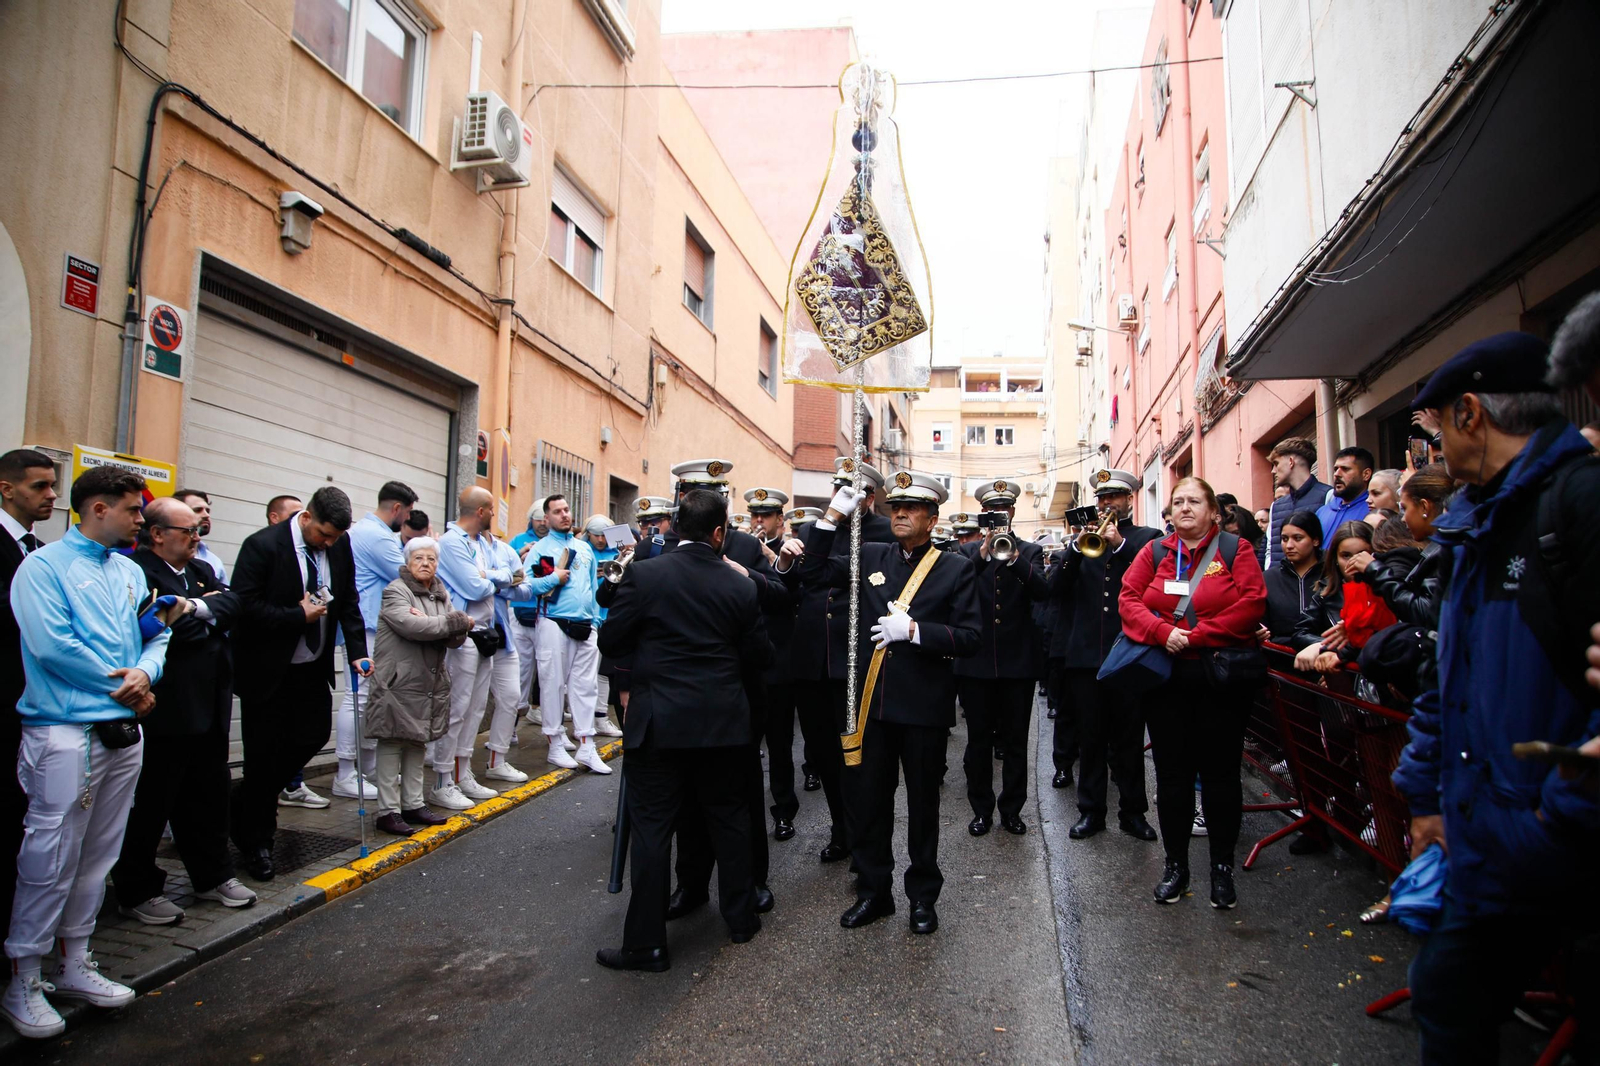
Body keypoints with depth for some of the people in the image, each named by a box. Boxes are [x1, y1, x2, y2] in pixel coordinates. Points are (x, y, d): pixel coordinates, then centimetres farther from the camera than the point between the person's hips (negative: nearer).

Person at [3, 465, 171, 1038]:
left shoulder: (130, 571, 13)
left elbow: (157, 635, 12)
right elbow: (51, 646, -17)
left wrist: (145, 671, -9)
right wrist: (121, 685, -10)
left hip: (123, 729, 7)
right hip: (66, 731, -7)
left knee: (97, 857, 14)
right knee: (50, 858, -2)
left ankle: (72, 963, 26)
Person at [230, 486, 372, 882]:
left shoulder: (340, 545, -1)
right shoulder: (262, 545, -18)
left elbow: (347, 601, 5)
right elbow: (245, 606, -21)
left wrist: (356, 652, -2)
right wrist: (299, 616, -21)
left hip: (313, 668, 6)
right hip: (268, 669, -6)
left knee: (313, 736, 6)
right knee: (264, 756, 3)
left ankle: (247, 804, 33)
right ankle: (255, 842, 22)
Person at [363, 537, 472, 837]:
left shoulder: (441, 594, 13)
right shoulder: (395, 592, -6)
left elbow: (456, 639, 4)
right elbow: (412, 626, -24)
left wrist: (430, 622, -16)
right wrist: (458, 621, -16)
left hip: (431, 683, 7)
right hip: (398, 684, -7)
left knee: (418, 744, 13)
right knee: (393, 745, -2)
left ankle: (413, 804, 22)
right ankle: (388, 810, 4)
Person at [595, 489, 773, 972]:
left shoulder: (644, 574, -10)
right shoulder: (740, 587, -4)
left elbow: (610, 639, -4)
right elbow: (760, 656, 2)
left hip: (658, 720, -2)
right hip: (722, 724, 3)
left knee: (652, 828, 5)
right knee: (728, 819, 18)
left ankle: (646, 944, 11)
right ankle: (740, 916, 32)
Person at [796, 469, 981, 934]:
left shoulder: (956, 567, -3)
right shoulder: (870, 557, 7)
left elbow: (969, 637, -7)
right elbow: (815, 571, 9)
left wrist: (913, 629, -20)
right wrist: (833, 516, -1)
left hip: (925, 705, -3)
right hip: (870, 703, 3)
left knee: (923, 804, 12)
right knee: (865, 800, 10)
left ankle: (923, 896, 29)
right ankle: (873, 891, 28)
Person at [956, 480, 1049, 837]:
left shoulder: (1030, 551, 6)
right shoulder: (969, 551, 7)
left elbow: (1042, 592, -12)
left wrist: (1015, 559, -27)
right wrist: (983, 554, -24)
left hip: (1018, 661, 0)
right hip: (977, 660, 0)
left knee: (1016, 741, 8)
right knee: (978, 741, 7)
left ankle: (1012, 809, 21)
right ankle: (981, 809, 20)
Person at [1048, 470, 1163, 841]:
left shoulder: (1148, 539, 6)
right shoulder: (1084, 538, 12)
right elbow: (1056, 589, 1)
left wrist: (1120, 543, -19)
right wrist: (1077, 548, -13)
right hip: (1085, 653, 2)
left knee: (1129, 739, 7)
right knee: (1090, 738, 9)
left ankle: (1133, 811, 19)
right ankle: (1091, 810, 19)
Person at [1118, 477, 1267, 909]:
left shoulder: (1235, 550, 2)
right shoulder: (1154, 552, 10)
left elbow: (1251, 604, -9)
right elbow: (1128, 599, 1)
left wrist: (1197, 635, -15)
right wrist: (1162, 632, -15)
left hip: (1222, 676, -2)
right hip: (1166, 676, 2)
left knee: (1220, 771, 4)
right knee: (1172, 772, 7)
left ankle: (1222, 867, 17)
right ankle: (1175, 864, 19)